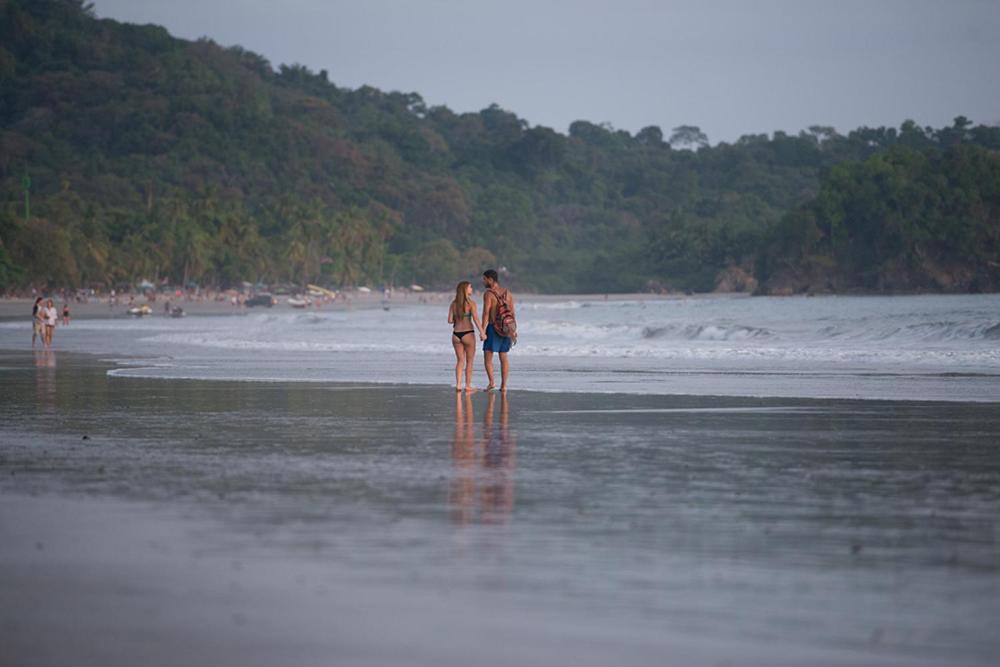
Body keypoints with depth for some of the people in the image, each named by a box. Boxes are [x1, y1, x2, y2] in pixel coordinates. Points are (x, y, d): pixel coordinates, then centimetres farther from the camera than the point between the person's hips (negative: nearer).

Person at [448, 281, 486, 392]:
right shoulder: (471, 303, -9)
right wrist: (482, 333, -18)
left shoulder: (453, 304, 4)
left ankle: (458, 385, 6)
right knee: (469, 361, 8)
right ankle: (468, 386, 8)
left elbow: (450, 320, 0)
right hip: (468, 334, -4)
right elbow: (476, 319, -17)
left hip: (456, 334, 4)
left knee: (460, 360, 14)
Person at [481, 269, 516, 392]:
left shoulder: (488, 293, -11)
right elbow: (512, 313, 7)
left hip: (492, 328, -6)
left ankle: (491, 382, -14)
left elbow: (486, 313, -18)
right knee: (503, 357, 10)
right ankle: (504, 385, 6)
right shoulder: (507, 293, 7)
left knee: (487, 357, 0)